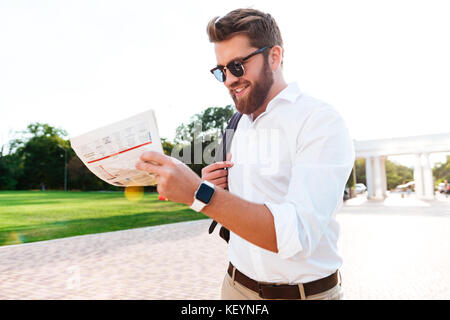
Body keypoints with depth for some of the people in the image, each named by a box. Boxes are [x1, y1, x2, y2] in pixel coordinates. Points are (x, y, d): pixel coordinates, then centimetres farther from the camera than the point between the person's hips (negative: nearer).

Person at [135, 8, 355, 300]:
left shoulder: (321, 120, -17)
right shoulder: (241, 125, 5)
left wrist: (200, 193, -34)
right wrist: (217, 187, -8)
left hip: (304, 292, -5)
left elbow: (298, 236, -28)